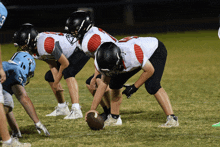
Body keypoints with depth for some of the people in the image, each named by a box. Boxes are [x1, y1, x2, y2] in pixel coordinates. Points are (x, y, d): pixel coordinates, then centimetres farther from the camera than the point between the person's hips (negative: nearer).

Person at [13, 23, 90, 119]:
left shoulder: (46, 44, -35)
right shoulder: (34, 51, -5)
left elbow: (65, 64, -27)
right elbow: (53, 65, 1)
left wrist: (56, 82, -13)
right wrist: (56, 85, -8)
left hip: (80, 51, -10)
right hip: (68, 56, 10)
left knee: (68, 73, -32)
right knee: (49, 77, 11)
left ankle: (76, 110, -37)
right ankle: (62, 108, 25)